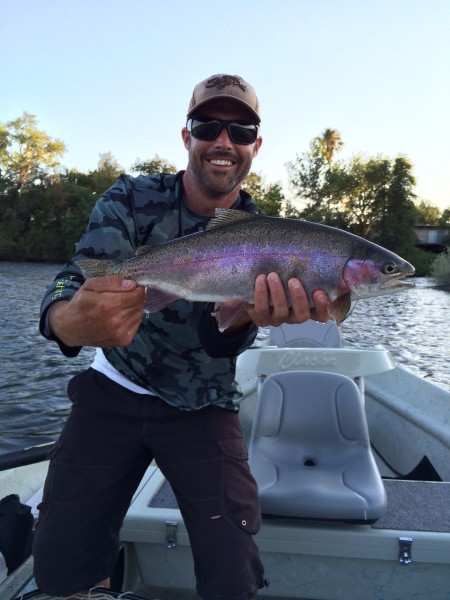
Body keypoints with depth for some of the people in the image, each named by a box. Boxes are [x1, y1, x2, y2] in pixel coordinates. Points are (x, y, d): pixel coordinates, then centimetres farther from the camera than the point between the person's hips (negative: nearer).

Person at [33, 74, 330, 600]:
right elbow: (76, 279, -23)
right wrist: (73, 322, -48)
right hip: (111, 394, 1)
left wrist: (249, 314, -43)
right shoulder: (131, 200, -7)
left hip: (200, 412, 0)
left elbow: (221, 343, -18)